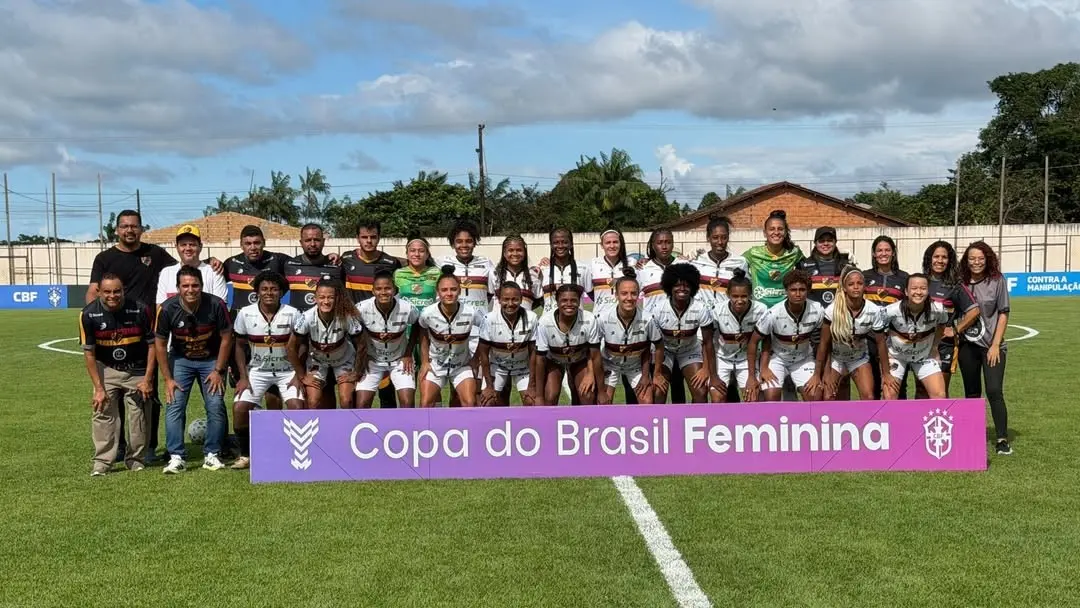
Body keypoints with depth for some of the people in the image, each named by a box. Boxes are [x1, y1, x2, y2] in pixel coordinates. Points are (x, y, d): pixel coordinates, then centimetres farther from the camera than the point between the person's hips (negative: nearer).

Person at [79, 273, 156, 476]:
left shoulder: (140, 310, -16)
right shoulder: (89, 314, -14)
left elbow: (152, 345, -7)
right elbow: (89, 353, -8)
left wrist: (147, 379, -10)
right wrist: (98, 388, -12)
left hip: (137, 371, 0)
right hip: (106, 369, 0)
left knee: (138, 415, 0)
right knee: (103, 412, -11)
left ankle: (136, 459, 14)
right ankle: (102, 461, -4)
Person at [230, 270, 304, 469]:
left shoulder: (292, 314, -9)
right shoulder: (245, 314, -5)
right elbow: (240, 346, 4)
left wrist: (298, 375, -9)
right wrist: (243, 376, -3)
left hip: (287, 370, -1)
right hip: (257, 370, 1)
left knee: (297, 407, -21)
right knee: (239, 408, -14)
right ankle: (246, 455, 8)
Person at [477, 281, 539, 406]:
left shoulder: (531, 318, -23)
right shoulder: (490, 319, -25)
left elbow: (533, 351, -13)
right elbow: (483, 353, -13)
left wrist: (532, 385, -11)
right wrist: (489, 386, -11)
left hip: (523, 366, 0)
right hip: (497, 366, 0)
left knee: (532, 402, -11)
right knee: (488, 403, -8)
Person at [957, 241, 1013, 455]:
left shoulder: (997, 280, -2)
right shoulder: (961, 283, 2)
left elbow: (1003, 313, -2)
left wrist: (995, 345, -7)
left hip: (992, 345, -2)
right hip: (967, 345, 2)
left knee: (994, 391, -11)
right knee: (972, 393, 11)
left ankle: (1002, 439, -4)